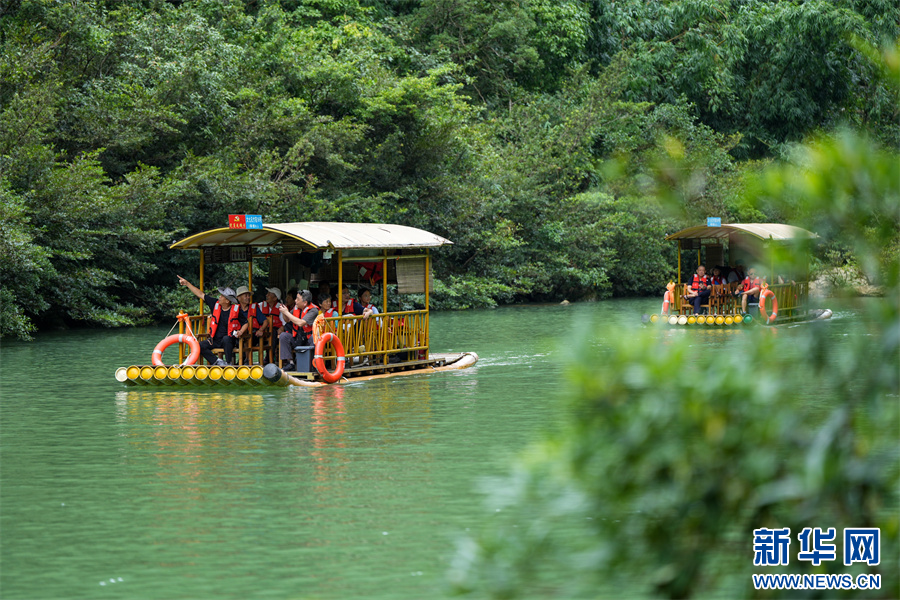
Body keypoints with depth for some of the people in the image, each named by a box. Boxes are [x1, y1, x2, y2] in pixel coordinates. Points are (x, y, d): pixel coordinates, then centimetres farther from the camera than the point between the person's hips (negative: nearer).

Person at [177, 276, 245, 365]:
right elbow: (200, 294, 8)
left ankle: (229, 363, -24)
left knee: (226, 339, -39)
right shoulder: (215, 304, 3)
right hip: (214, 340, 4)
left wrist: (240, 332, -15)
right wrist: (187, 283, 7)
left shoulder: (236, 310, -6)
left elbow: (246, 323, 4)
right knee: (200, 346, -20)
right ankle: (217, 361, -16)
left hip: (229, 341, -4)